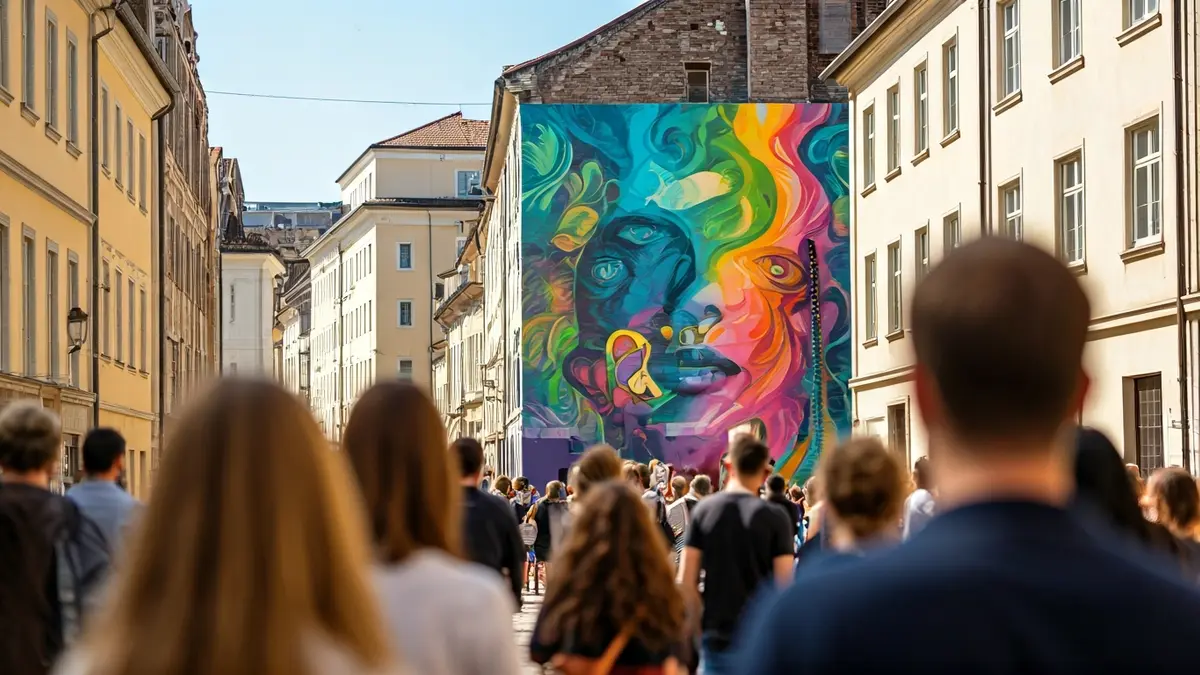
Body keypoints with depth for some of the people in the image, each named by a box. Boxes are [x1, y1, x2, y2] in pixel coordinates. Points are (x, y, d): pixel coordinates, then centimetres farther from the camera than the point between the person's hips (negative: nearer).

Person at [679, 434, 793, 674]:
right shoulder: (775, 517, -7)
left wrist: (701, 626, 9)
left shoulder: (704, 510, 0)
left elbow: (687, 582, -2)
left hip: (717, 638, 2)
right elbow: (784, 585, -9)